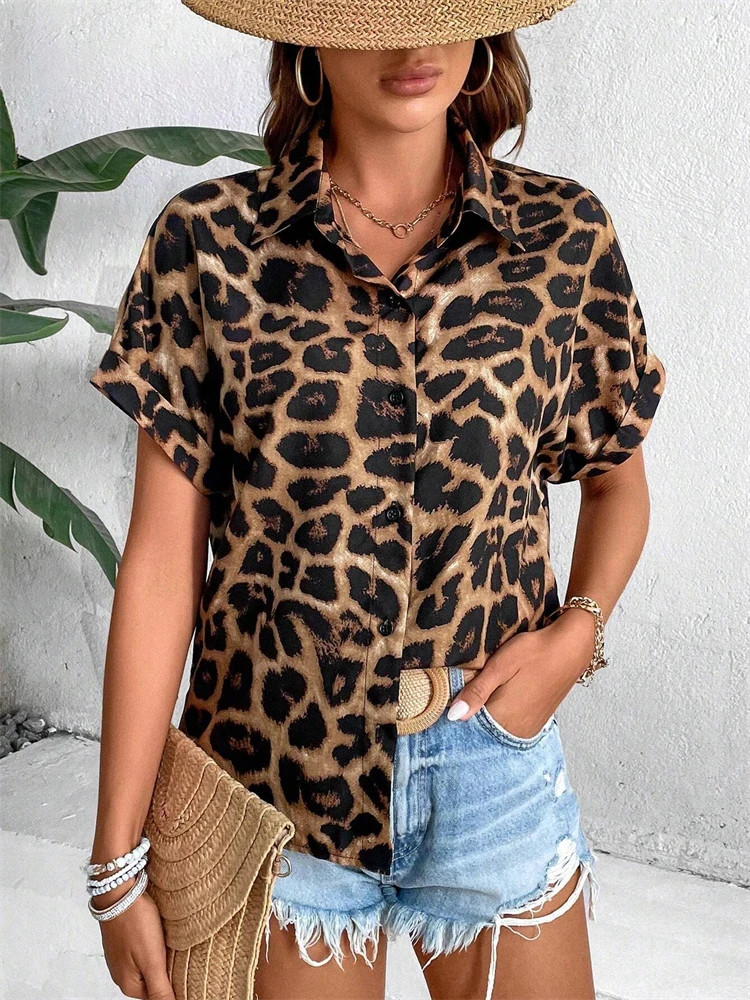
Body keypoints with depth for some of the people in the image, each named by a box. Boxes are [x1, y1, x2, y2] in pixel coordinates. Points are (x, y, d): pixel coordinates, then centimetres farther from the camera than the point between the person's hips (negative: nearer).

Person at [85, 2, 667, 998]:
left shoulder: (562, 236, -4)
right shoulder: (212, 242, -9)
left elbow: (618, 474, 11)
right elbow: (163, 559, -9)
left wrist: (579, 627, -8)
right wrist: (117, 862, -6)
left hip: (494, 761, 2)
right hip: (277, 770, -1)